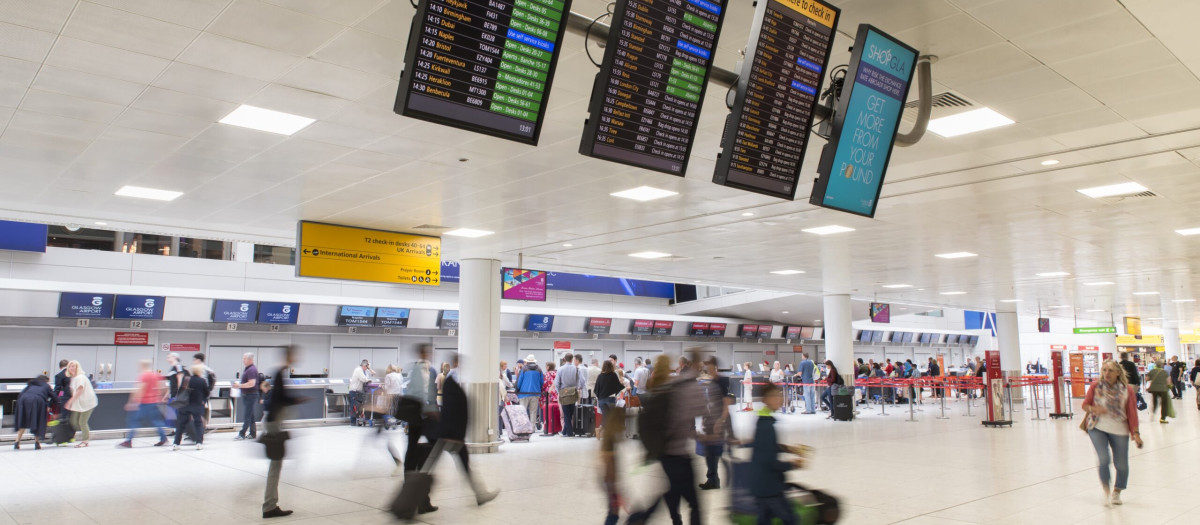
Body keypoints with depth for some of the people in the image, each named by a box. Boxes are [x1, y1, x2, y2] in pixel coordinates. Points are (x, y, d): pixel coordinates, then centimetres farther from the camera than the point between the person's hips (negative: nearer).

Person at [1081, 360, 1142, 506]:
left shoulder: (1127, 390, -5)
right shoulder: (1095, 386, -5)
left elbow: (1132, 412, -3)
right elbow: (1085, 405, 4)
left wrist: (1135, 433, -8)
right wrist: (1093, 409, -18)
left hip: (1119, 430, 1)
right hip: (1098, 428, -1)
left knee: (1122, 464, 7)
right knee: (1104, 459, -17)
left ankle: (1117, 492, 32)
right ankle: (1106, 491, 4)